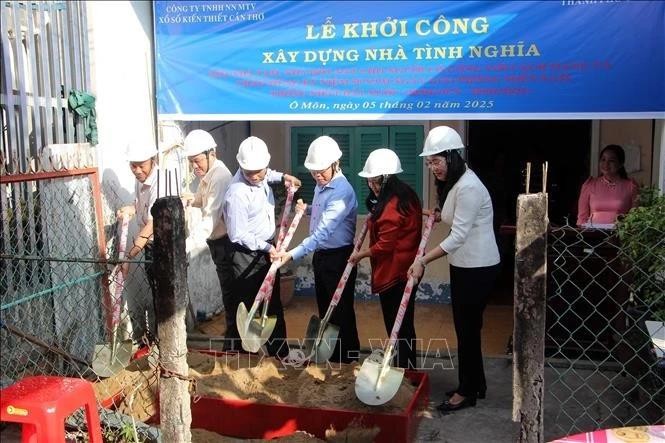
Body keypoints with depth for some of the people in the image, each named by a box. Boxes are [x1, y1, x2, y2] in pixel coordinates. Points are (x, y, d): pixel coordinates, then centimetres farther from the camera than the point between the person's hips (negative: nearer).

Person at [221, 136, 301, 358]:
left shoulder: (260, 176, -3)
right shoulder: (237, 194, -27)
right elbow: (238, 235, -22)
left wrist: (282, 176, 11)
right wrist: (267, 247, -18)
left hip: (265, 251, 8)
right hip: (244, 255, -8)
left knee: (273, 305, 18)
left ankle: (281, 352, 31)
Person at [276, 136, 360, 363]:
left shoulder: (342, 191, -23)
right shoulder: (320, 185, 6)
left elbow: (324, 231, -32)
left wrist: (294, 254, -38)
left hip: (339, 257, -9)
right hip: (320, 255, 9)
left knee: (341, 310, 3)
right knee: (324, 307, 18)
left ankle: (347, 357, 17)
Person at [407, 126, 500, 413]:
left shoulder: (468, 187, -22)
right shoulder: (453, 183, 10)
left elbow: (458, 236, -26)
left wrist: (423, 261, -26)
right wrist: (438, 216, 9)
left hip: (478, 267, -10)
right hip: (463, 265, 10)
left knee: (467, 327, 1)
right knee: (467, 326, 16)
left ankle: (467, 391, 16)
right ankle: (475, 384, 30)